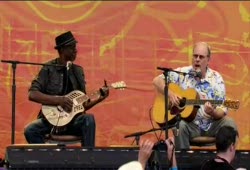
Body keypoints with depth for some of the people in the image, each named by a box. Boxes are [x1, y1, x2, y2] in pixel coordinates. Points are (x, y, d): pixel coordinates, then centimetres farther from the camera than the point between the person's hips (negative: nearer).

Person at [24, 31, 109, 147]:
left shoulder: (78, 71, 12)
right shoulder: (48, 69, -3)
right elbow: (32, 94, -13)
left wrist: (100, 98, -2)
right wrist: (59, 100, -20)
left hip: (72, 118, 3)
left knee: (88, 120, -29)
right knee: (30, 130, -31)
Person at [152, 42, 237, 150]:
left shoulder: (216, 79, -2)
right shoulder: (182, 73, 0)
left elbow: (222, 111, -4)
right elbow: (157, 81, 0)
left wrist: (212, 112, -27)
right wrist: (170, 94, -16)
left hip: (211, 125, 1)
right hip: (190, 125, -1)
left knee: (229, 123, -26)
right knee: (181, 125, -33)